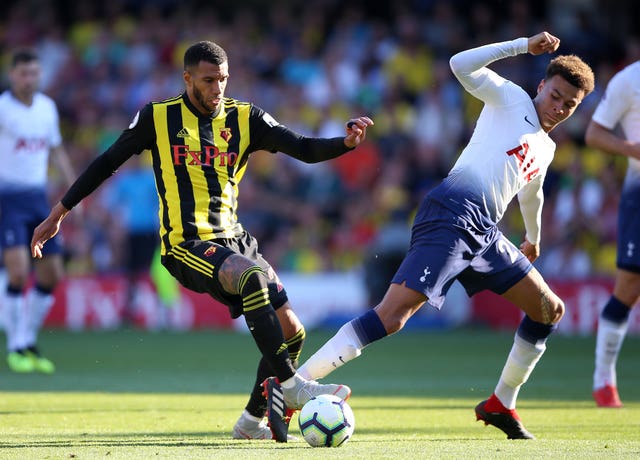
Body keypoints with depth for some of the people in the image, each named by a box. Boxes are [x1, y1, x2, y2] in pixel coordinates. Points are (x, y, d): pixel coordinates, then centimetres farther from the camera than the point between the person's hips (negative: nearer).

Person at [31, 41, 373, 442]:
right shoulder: (158, 118, 2)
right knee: (252, 274, -35)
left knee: (292, 332, -2)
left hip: (233, 240, 5)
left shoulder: (244, 118, 7)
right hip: (187, 246, -5)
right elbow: (107, 163, 10)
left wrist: (345, 143, -22)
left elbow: (304, 149, -1)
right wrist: (59, 213, 12)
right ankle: (288, 386, -33)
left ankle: (253, 420, 18)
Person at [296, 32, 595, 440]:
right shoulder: (512, 98, 6)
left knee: (550, 311, 13)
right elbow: (461, 65, -9)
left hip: (485, 233, 9)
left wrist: (534, 238, 61)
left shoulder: (546, 148, 27)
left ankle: (501, 405, 23)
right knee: (391, 316, -22)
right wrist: (524, 46, -9)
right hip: (453, 214, -9)